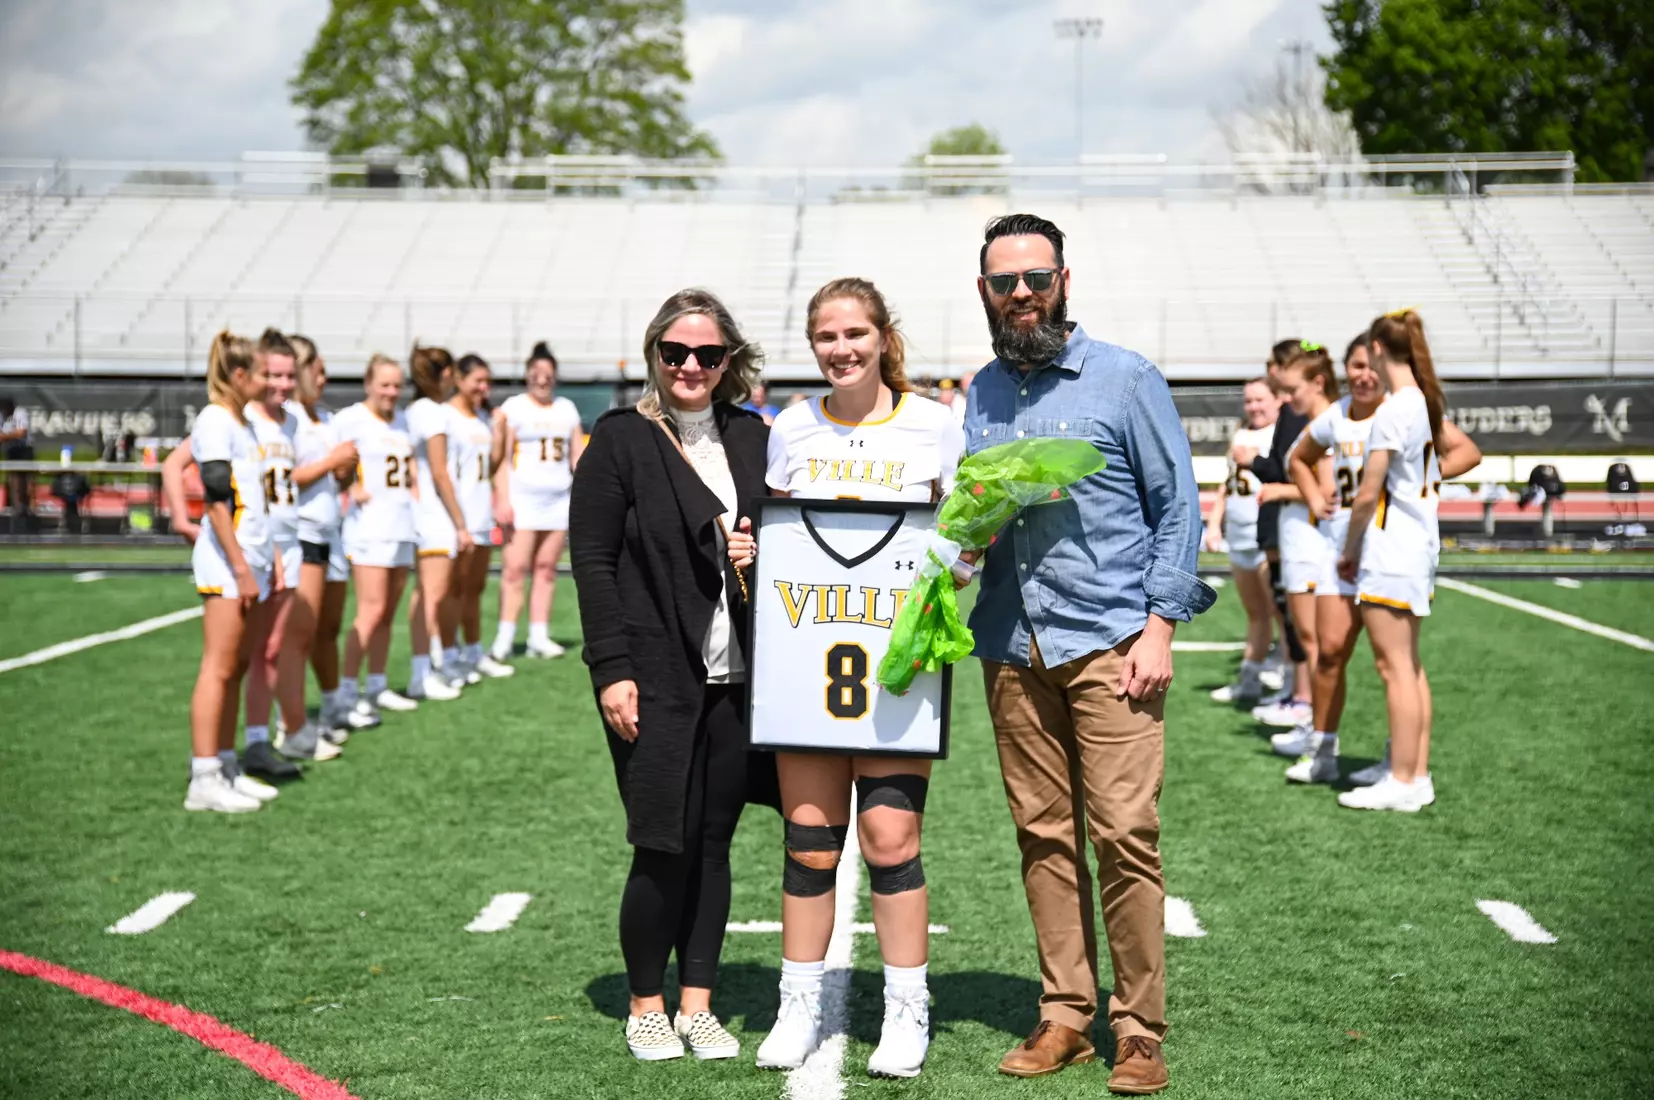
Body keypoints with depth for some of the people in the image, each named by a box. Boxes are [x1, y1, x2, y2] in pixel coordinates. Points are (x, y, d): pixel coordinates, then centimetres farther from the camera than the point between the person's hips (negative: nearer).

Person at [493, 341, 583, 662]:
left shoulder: (567, 409, 15)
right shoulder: (513, 408, 0)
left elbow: (578, 456, 17)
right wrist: (503, 501, -13)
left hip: (559, 499, 4)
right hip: (523, 498, -4)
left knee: (546, 568, 3)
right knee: (516, 567, -9)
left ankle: (539, 636, 5)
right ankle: (505, 638, -10)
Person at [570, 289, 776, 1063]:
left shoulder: (753, 438, 10)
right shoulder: (620, 440, -3)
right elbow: (592, 560, -6)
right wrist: (612, 670, -11)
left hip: (736, 676, 4)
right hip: (655, 679, -4)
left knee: (714, 842, 9)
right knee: (664, 847, -2)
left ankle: (698, 1005, 19)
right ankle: (645, 1007, 14)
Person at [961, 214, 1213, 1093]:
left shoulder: (1125, 378, 1)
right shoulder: (979, 396, 14)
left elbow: (1178, 504, 0)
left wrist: (1160, 625, -8)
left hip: (1108, 640, -4)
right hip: (1013, 647, 4)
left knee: (1124, 834, -8)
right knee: (1043, 836, 5)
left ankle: (1139, 1029, 0)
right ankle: (1065, 1014, 14)